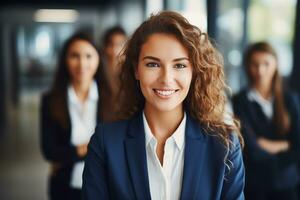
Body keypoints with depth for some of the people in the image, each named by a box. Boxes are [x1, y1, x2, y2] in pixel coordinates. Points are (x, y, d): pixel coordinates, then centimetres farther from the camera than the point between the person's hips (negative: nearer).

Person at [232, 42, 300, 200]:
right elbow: (252, 150, -14)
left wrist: (267, 145, -10)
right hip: (254, 183, -3)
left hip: (286, 181, 3)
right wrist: (282, 147, -2)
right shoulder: (241, 101, -11)